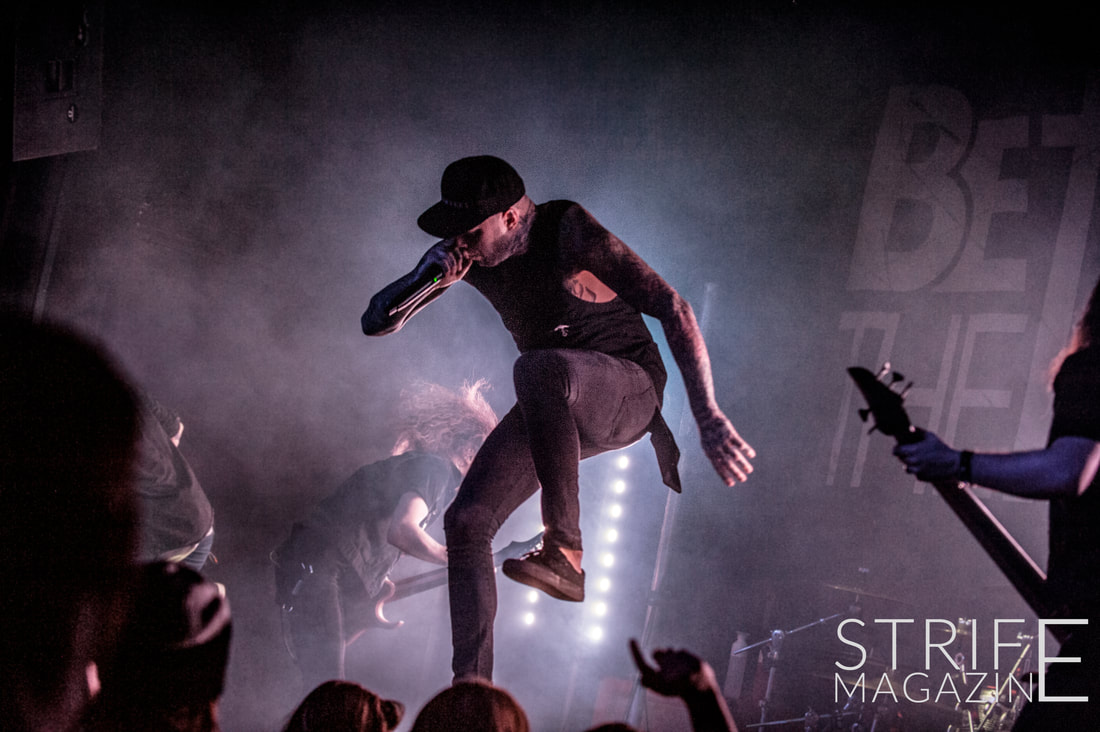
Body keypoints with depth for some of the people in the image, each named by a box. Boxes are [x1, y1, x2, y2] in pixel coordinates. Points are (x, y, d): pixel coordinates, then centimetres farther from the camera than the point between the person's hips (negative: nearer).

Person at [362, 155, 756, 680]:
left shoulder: (567, 231, -22)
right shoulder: (471, 253, -3)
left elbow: (671, 308, -28)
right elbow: (375, 322, 1)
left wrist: (708, 415, -37)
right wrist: (429, 276, -21)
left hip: (630, 390, -7)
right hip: (558, 412, 7)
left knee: (538, 368, -39)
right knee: (466, 523, -5)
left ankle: (564, 551, -39)